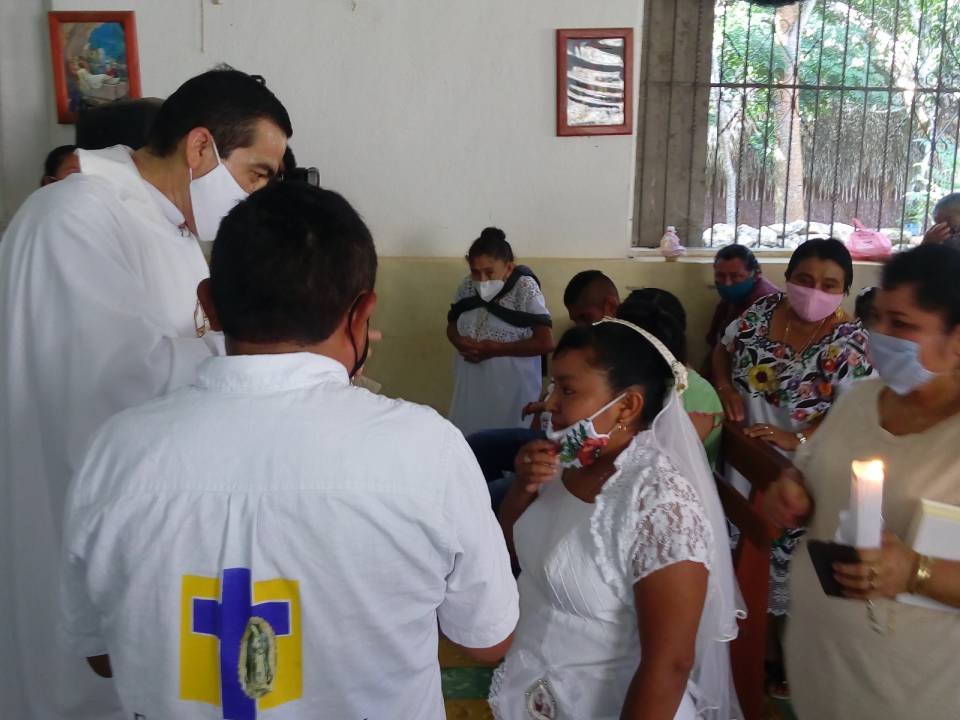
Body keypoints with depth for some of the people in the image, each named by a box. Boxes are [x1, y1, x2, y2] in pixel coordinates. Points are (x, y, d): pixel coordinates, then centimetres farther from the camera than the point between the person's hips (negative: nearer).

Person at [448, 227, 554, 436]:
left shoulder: (525, 288, -12)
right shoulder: (467, 285, 1)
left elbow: (545, 343, -16)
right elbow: (452, 326, 15)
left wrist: (494, 350, -17)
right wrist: (462, 344, -7)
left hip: (511, 387, -4)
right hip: (471, 385, 5)